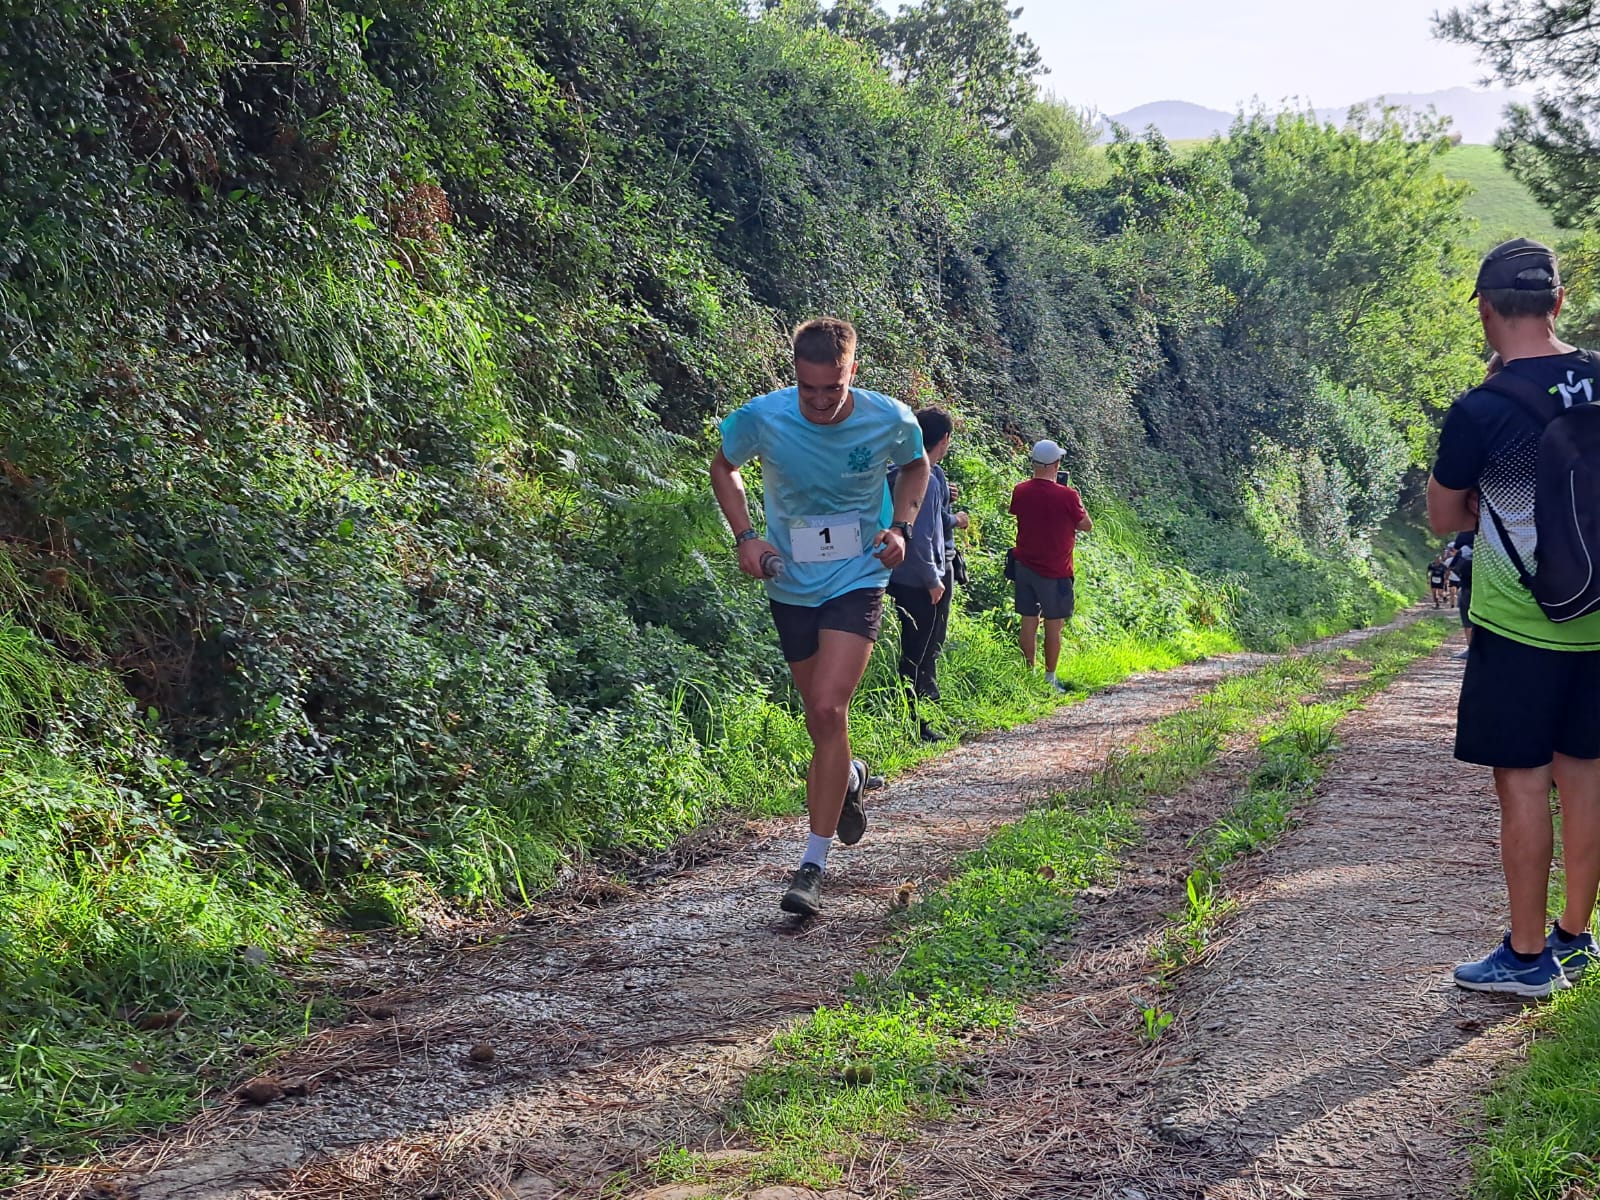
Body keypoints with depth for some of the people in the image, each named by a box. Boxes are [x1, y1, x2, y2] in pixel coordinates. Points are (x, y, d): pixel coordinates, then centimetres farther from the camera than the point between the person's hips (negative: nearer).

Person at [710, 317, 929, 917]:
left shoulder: (891, 420, -14)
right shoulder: (761, 417, -16)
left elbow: (916, 467, 10)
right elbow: (723, 467, 5)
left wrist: (901, 527, -6)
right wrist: (745, 536, -8)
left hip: (858, 580, -2)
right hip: (791, 583, 2)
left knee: (829, 711, -17)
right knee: (820, 716, 13)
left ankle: (814, 862, -10)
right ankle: (848, 777, 50)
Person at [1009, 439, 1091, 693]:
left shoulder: (1020, 491, -4)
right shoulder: (1067, 496, -16)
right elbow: (1087, 526, -3)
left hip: (1025, 566, 4)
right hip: (1055, 572, -4)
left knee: (1028, 622, 10)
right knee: (1053, 626, 5)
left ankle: (1029, 674, 17)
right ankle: (1049, 679, 10)